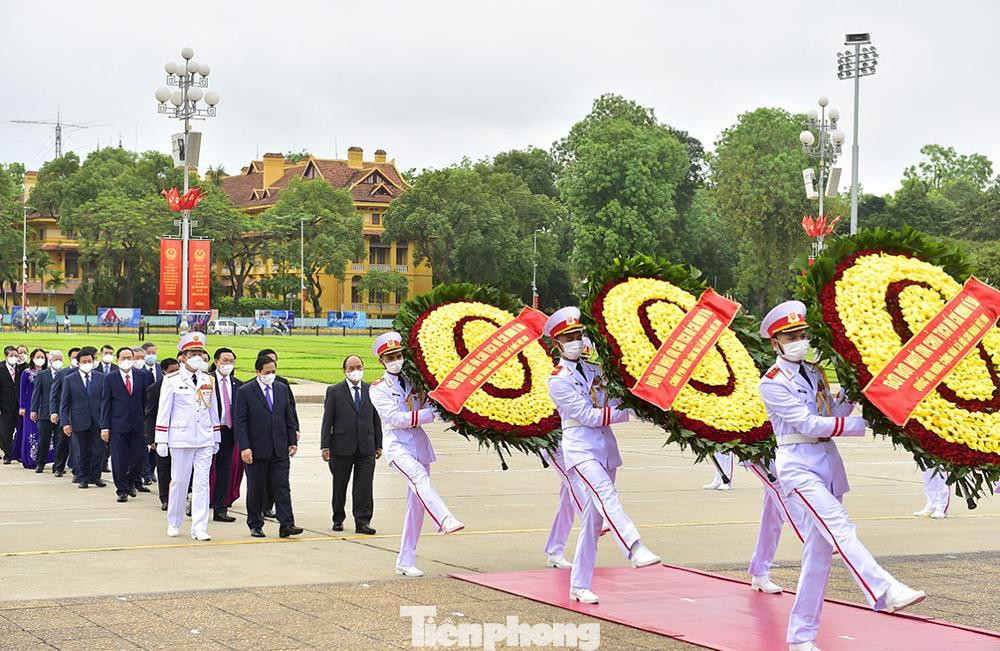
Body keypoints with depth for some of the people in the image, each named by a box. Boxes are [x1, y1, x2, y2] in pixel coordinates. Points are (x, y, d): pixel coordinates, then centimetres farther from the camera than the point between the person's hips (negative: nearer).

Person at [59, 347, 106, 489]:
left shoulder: (101, 378, 5)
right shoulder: (69, 380, 2)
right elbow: (64, 403, 2)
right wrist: (65, 422, -6)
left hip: (98, 421, 1)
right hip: (79, 422, -1)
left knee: (98, 450, -1)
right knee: (82, 452, 7)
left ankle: (95, 476, 13)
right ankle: (84, 478, 18)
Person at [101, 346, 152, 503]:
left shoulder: (142, 375, 5)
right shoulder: (110, 378, 1)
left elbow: (146, 399, 9)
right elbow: (105, 403, 0)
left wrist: (147, 421, 5)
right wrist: (105, 427, -5)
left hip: (137, 424, 2)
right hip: (118, 425, -2)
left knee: (139, 455, 1)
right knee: (119, 459, 1)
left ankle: (133, 481, 26)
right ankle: (122, 490, 11)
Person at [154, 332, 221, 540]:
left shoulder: (208, 380, 10)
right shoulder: (172, 381, -2)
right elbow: (163, 412, -2)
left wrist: (216, 438, 15)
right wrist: (161, 441, -5)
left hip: (205, 439, 3)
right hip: (181, 438, -3)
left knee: (202, 482, -2)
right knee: (179, 481, 5)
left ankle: (199, 528, -2)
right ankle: (173, 523, 22)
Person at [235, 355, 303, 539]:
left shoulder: (282, 389, 10)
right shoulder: (245, 391, -4)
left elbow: (289, 418, 14)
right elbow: (240, 422, -7)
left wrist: (292, 441, 6)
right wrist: (244, 447, -15)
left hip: (280, 449, 3)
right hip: (256, 449, -3)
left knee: (282, 487, -3)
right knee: (256, 489, 6)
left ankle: (286, 525, -5)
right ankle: (255, 525, 16)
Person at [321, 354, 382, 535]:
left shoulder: (371, 390, 8)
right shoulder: (334, 391, 0)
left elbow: (376, 419, 10)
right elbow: (327, 421, -2)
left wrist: (378, 445, 8)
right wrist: (325, 446, -7)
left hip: (366, 447, 1)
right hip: (342, 447, -1)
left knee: (364, 486, -3)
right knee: (339, 486, 10)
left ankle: (362, 522, 0)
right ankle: (338, 519, 24)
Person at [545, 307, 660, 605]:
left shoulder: (594, 369, 14)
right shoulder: (558, 381, -5)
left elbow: (615, 401, 20)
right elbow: (588, 415, -12)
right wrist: (629, 412, -14)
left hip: (606, 446, 6)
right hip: (580, 449, -6)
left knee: (594, 518, 5)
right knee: (606, 493, -31)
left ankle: (579, 586, 11)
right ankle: (636, 549, -51)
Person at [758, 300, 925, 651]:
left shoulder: (815, 372, 16)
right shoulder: (772, 383, -6)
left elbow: (833, 413, 11)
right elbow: (808, 424, -15)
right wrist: (863, 425, -17)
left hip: (828, 460, 7)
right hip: (798, 463, -7)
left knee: (820, 550, 4)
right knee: (839, 526, -25)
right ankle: (885, 592, -43)